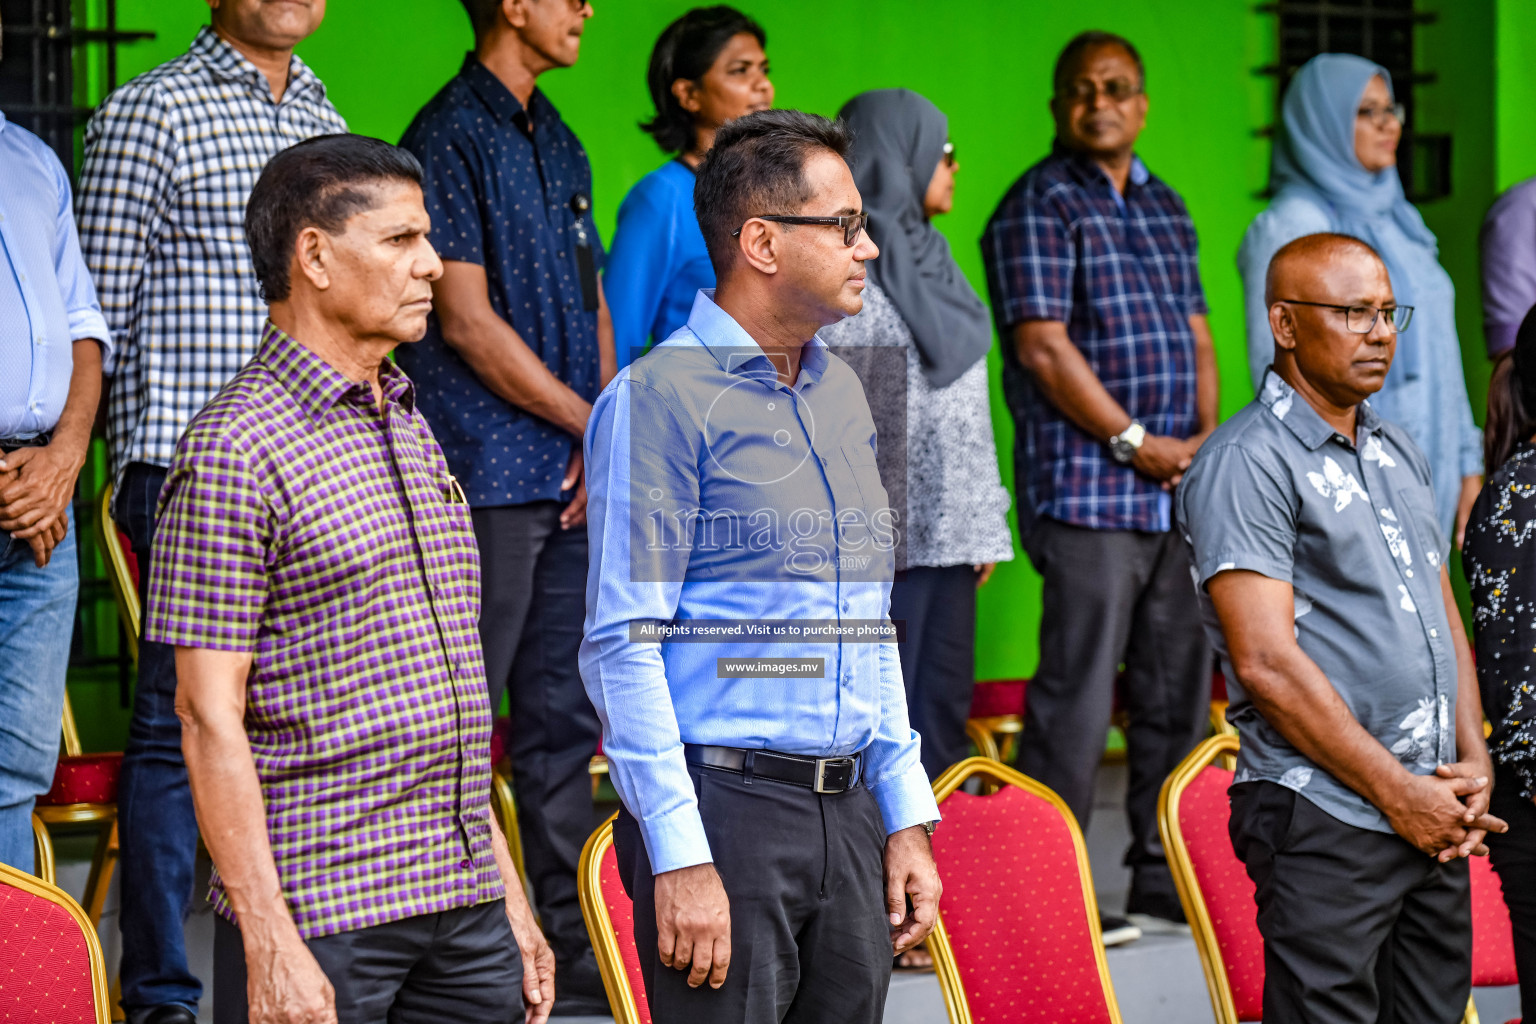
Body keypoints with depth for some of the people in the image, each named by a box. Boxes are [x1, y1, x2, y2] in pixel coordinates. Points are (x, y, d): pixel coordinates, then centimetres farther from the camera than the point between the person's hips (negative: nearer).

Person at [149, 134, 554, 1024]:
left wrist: (507, 890, 17)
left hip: (465, 909, 7)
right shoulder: (237, 452, -10)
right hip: (321, 915, -7)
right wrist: (268, 943, -19)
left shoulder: (412, 432, 16)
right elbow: (210, 717, -14)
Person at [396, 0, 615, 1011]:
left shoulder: (558, 142, 16)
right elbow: (469, 323, -13)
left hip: (575, 477, 8)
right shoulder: (451, 136, -9)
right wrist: (593, 422, -8)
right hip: (489, 474, -8)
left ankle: (573, 953, 16)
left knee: (565, 717, 10)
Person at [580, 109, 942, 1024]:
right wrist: (680, 855, -18)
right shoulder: (661, 397, -9)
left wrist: (906, 817, 15)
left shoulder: (843, 391, 15)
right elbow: (623, 643, -13)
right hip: (723, 802, -7)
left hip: (848, 810, 7)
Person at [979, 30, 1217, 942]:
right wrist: (1135, 442, -12)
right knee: (1080, 688, -10)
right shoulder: (1039, 206, -5)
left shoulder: (1165, 206, 18)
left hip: (1179, 489, 8)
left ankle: (1167, 878, 17)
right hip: (1087, 488, -8)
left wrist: (1208, 438, 5)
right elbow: (1043, 347, -12)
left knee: (1180, 685, 9)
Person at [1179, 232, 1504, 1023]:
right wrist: (1397, 791, -13)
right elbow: (1267, 662, -15)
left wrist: (1473, 758, 5)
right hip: (1326, 825, -8)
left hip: (1433, 822, 8)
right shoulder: (1244, 464, -9)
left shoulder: (1399, 453, 18)